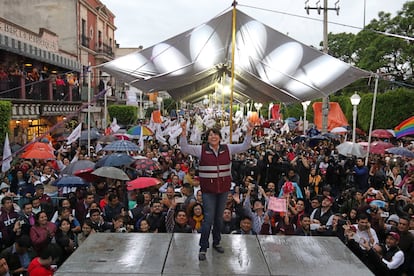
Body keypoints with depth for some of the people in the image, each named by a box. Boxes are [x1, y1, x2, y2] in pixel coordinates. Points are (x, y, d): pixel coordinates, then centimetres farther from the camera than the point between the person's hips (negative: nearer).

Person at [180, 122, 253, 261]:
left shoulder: (227, 149, 4)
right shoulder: (201, 149, -3)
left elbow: (244, 147, 4)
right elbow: (184, 148, -9)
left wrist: (249, 133, -9)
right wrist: (184, 132, -22)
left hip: (224, 188, 3)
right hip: (208, 189, -3)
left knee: (219, 217, 16)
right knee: (209, 218, -5)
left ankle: (216, 242, 34)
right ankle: (203, 247, 8)